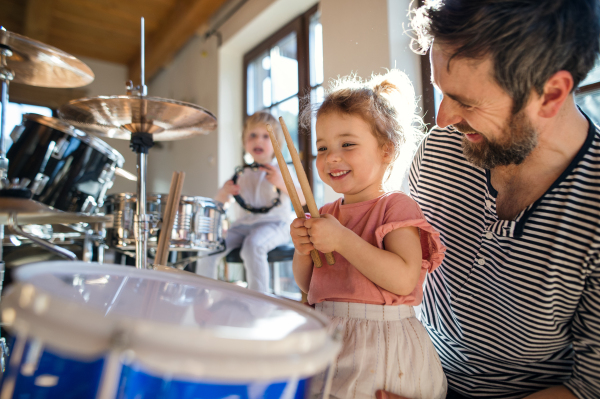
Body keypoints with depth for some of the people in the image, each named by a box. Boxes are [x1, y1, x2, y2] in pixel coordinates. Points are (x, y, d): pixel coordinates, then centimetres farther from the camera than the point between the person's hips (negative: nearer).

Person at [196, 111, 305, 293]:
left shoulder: (280, 170, 3)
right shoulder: (242, 173, 15)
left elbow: (302, 200, -8)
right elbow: (220, 202, 17)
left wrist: (281, 183, -24)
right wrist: (224, 192, -7)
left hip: (274, 224, -5)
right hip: (243, 224, 5)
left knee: (253, 244, -35)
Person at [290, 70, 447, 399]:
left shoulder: (397, 206, -11)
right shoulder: (328, 212, 7)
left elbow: (404, 279, -25)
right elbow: (307, 285, 11)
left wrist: (341, 239, -27)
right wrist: (303, 251, -10)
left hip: (380, 349, -6)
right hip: (328, 341, 6)